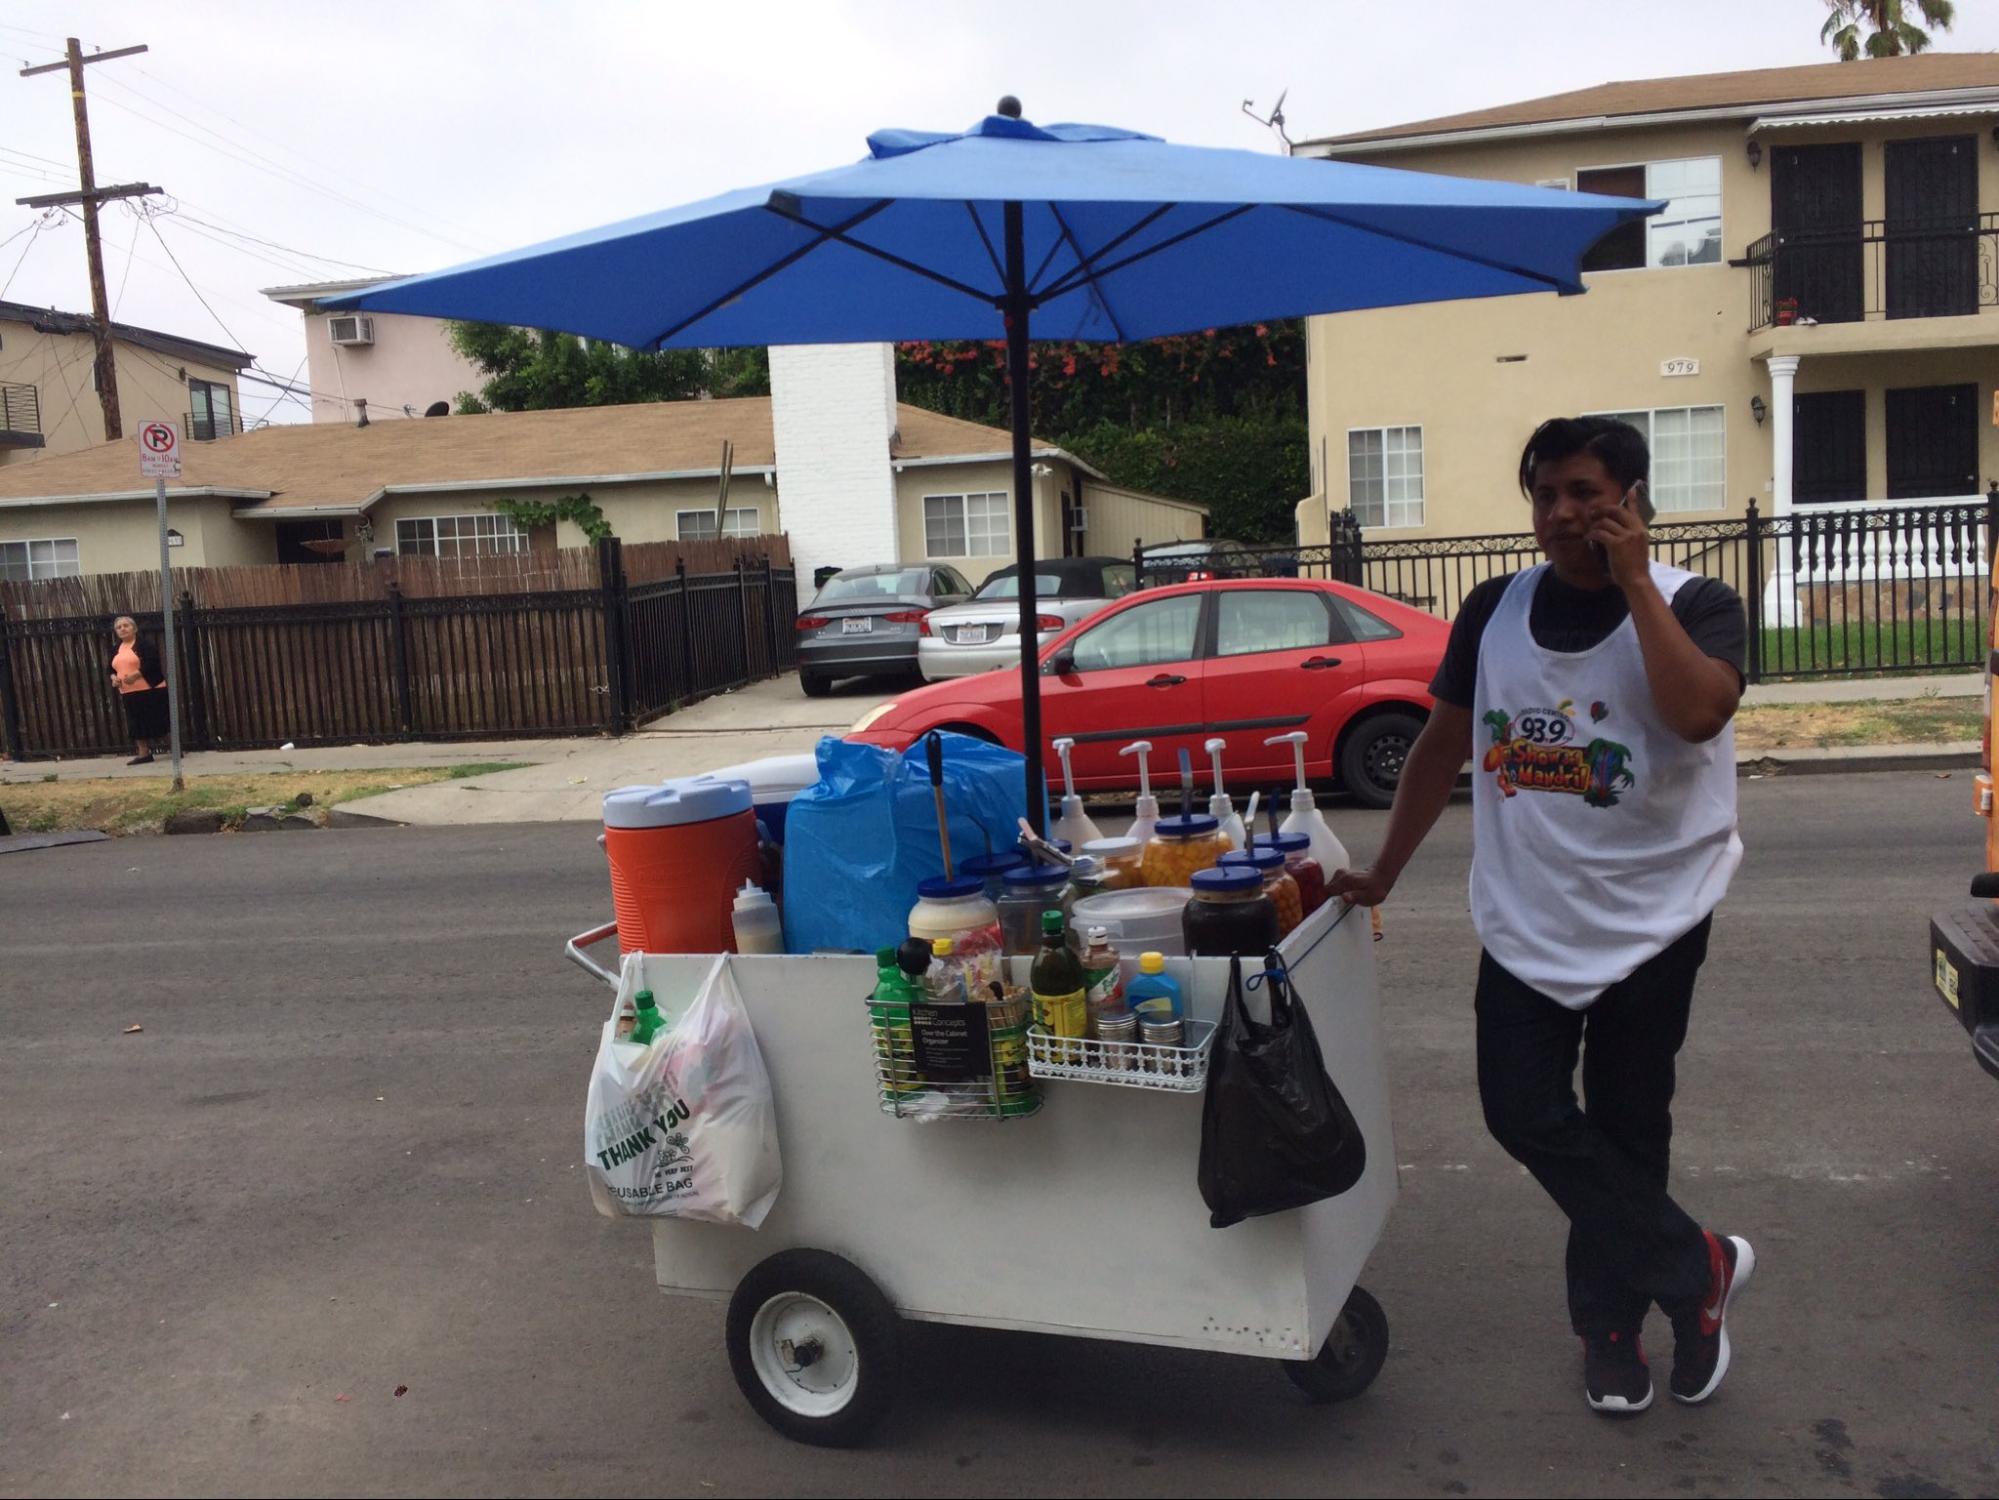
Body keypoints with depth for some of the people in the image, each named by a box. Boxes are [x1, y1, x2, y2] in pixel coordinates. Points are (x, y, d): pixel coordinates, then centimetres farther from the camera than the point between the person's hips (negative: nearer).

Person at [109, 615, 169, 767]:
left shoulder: (144, 644, -7)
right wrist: (114, 678, 0)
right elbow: (112, 669, 22)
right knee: (136, 724, 7)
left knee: (158, 722, -4)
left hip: (150, 690, -8)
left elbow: (152, 663, -19)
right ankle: (143, 754, 11)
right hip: (128, 693, 8)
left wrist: (136, 675, -28)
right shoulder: (117, 649, 16)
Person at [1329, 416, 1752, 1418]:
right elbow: (1442, 743, 10)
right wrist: (1382, 873, 12)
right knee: (1524, 1114, -1)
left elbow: (1698, 712, -29)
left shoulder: (1692, 606, -7)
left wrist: (1633, 582, -22)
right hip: (1525, 919, 4)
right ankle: (1694, 1265, 17)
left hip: (1651, 917, -3)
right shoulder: (1496, 610, 4)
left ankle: (1610, 1322, 27)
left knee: (1623, 1128, 8)